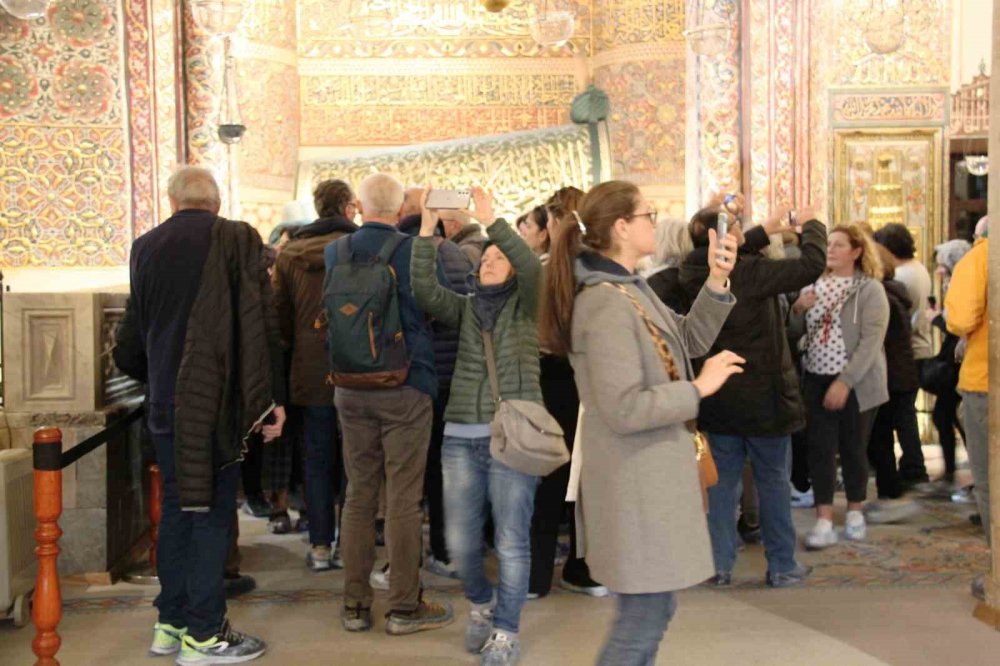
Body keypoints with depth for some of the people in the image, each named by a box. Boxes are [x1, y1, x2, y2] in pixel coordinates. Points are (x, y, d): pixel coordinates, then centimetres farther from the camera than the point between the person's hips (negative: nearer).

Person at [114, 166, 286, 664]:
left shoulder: (146, 247, 7)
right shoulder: (237, 239, -8)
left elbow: (134, 330, 16)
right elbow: (260, 324, -10)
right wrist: (272, 397, -4)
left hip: (166, 402, 5)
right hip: (217, 399, -5)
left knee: (175, 506, 15)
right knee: (212, 510, 1)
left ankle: (170, 623, 23)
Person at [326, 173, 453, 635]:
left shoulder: (334, 253, 2)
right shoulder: (412, 251, -11)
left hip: (349, 391, 4)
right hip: (405, 389, -4)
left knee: (358, 493, 12)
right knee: (403, 499, 3)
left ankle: (355, 605, 18)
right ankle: (404, 606, 10)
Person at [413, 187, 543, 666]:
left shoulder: (524, 304, 6)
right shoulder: (465, 307, 14)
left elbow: (532, 266, -16)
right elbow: (424, 291, -5)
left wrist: (492, 220, -22)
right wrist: (427, 231, -14)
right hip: (460, 437, 3)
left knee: (511, 542, -1)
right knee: (460, 542, 6)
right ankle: (481, 605, 34)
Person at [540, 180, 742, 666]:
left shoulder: (632, 289, 9)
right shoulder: (606, 304, -23)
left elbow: (689, 340, 13)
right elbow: (624, 410, -27)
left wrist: (717, 282, 1)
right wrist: (699, 388, -18)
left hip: (649, 473, 10)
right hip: (634, 480, -10)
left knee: (652, 608, 20)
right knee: (647, 613, 0)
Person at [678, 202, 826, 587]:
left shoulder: (695, 274, -4)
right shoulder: (749, 273, -24)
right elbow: (812, 264, -23)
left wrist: (766, 231, 20)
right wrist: (811, 224, -5)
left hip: (718, 400, 5)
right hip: (763, 396, -5)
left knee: (722, 481, 11)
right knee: (773, 482, 8)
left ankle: (720, 565, 15)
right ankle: (781, 566, 18)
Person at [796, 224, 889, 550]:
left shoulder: (870, 289, -7)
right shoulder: (814, 285, 8)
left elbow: (871, 342, -15)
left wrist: (844, 382, -22)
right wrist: (797, 309, -8)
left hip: (855, 383, -4)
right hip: (816, 380, 4)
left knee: (853, 449, 7)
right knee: (820, 449, -1)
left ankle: (855, 513, 24)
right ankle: (824, 522, 1)